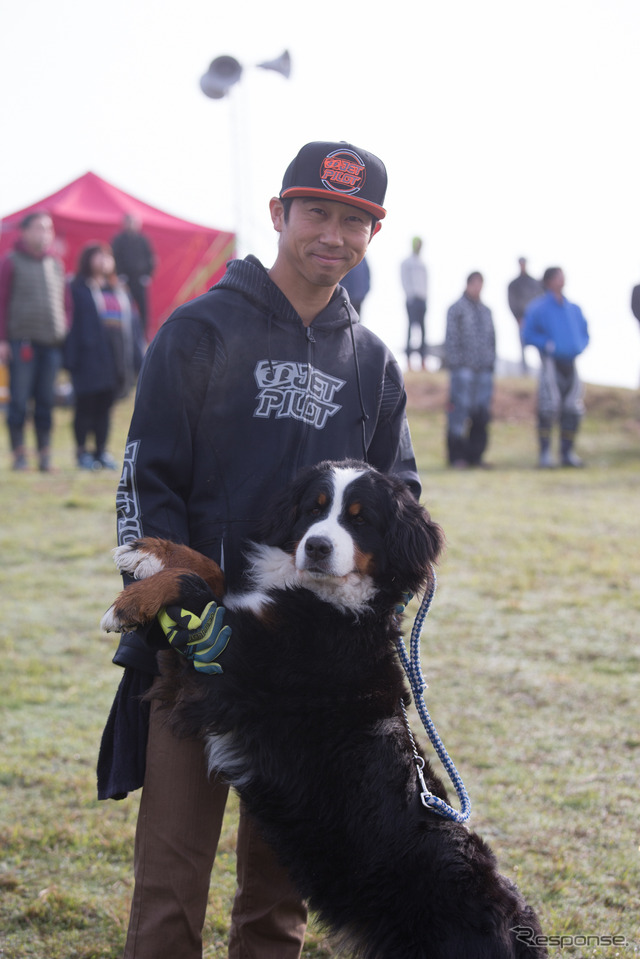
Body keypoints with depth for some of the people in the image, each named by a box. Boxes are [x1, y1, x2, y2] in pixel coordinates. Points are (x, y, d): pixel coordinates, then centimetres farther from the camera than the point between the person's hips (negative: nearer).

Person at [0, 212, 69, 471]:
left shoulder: (56, 264, 15)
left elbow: (64, 303, 19)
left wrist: (66, 333, 8)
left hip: (51, 343, 5)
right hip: (22, 341, -4)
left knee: (46, 401, 6)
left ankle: (45, 453, 12)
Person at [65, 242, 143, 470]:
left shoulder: (120, 291, 17)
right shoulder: (79, 289, -1)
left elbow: (132, 322, 18)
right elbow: (73, 322, -7)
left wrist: (136, 357, 10)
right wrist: (72, 358, -14)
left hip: (118, 357, 5)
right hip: (90, 356, -5)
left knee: (105, 406, 9)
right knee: (86, 404, -2)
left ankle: (101, 451, 14)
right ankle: (82, 451, 7)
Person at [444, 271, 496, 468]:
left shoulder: (486, 311, 18)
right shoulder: (456, 309, 0)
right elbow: (451, 339, -5)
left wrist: (491, 362, 13)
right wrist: (453, 364, -11)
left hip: (484, 370, 6)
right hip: (463, 368, -6)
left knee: (482, 415, 3)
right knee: (460, 410, -8)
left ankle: (475, 455, 10)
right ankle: (457, 456, -4)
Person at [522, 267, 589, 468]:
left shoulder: (574, 309, 15)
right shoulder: (538, 308, 0)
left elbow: (584, 333, 23)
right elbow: (528, 336, -2)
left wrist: (579, 346, 3)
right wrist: (547, 345, -16)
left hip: (570, 363, 5)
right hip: (551, 363, -5)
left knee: (573, 410, 4)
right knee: (548, 409, -11)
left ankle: (567, 453, 15)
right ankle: (545, 454, -5)